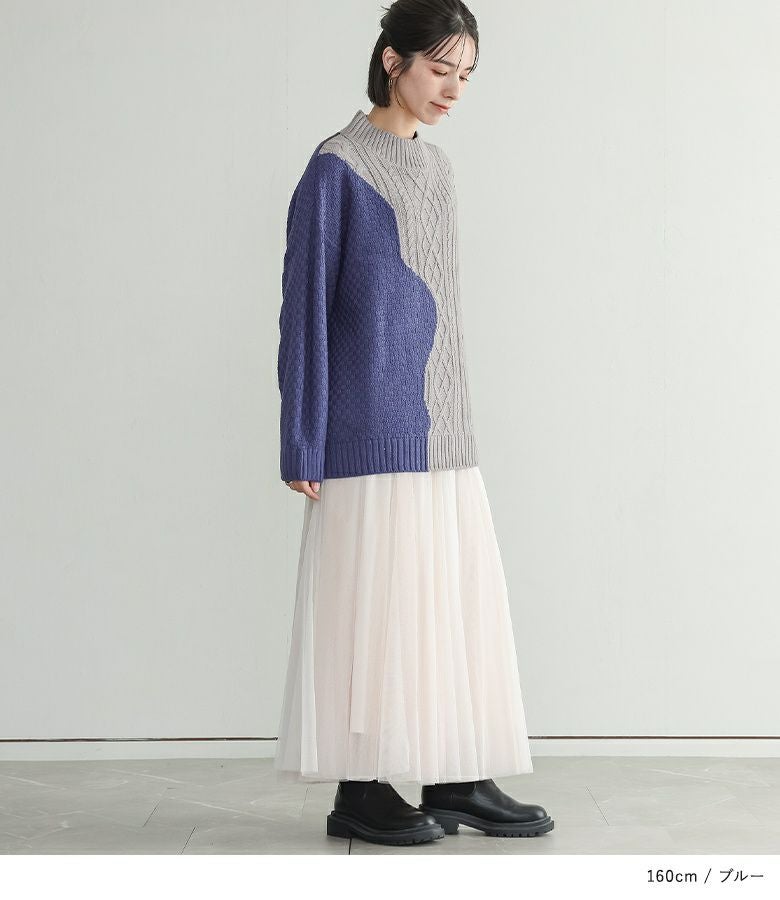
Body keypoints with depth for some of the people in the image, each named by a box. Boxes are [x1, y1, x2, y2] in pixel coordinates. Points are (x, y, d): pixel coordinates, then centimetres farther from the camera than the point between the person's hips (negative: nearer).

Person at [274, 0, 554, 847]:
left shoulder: (434, 168, 14)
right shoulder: (337, 168, -7)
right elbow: (305, 309, -9)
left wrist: (455, 422, 18)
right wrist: (301, 447, -11)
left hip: (440, 431, 7)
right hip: (372, 429, -7)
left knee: (456, 602, 7)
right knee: (373, 603, -2)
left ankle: (457, 780, 15)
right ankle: (360, 791, 8)